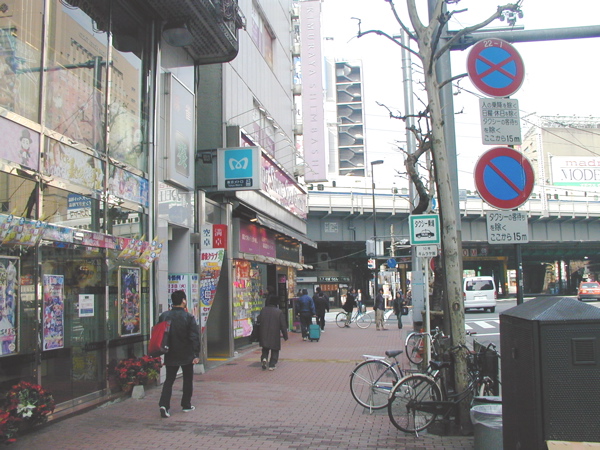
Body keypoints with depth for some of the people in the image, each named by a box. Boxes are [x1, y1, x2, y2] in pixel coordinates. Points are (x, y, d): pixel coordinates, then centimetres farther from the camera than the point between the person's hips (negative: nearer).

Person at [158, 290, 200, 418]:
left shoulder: (164, 316, 0)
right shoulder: (189, 317, -12)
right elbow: (195, 337, -15)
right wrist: (196, 354, -11)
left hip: (170, 355, 3)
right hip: (186, 355, -3)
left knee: (169, 380, 8)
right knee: (187, 379, 14)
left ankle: (164, 404, -8)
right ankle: (186, 405, 20)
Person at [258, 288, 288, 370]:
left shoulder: (263, 310, -1)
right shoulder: (279, 312, -9)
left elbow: (259, 321, 6)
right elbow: (283, 325, -6)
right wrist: (285, 335, 3)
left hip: (264, 334, 3)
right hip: (275, 335, -2)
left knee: (265, 348, 18)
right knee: (275, 350, 10)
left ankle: (264, 358, -6)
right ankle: (272, 365, 6)